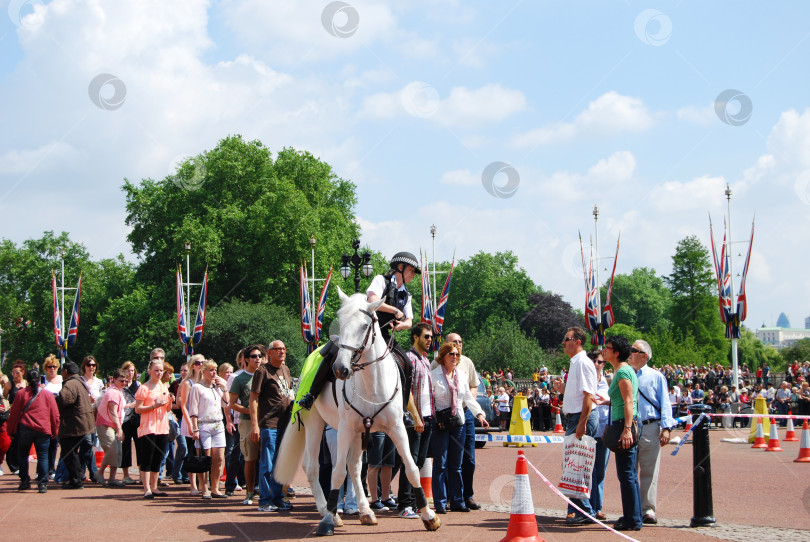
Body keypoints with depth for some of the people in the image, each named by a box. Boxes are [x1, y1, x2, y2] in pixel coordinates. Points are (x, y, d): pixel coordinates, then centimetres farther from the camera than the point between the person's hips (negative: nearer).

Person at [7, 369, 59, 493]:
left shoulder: (20, 393, 1)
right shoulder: (48, 395, 5)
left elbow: (14, 413, 4)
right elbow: (55, 415, 7)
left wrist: (11, 430, 12)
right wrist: (55, 431, 16)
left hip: (24, 428, 0)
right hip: (43, 430, 0)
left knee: (22, 455, 15)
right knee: (42, 456, 1)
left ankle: (25, 481, 14)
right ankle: (42, 484, -6)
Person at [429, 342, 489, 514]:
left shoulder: (462, 375, 10)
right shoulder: (434, 375, -6)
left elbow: (468, 397, 19)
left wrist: (479, 414, 10)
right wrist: (433, 419, -14)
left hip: (458, 423, 5)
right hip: (440, 423, -5)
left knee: (456, 464, 9)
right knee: (440, 464, -3)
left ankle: (457, 501, 15)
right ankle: (440, 503, 2)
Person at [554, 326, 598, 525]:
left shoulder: (583, 363, -13)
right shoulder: (575, 363, 18)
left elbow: (588, 395, -20)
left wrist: (582, 423, -24)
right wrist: (563, 389, 14)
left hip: (582, 419, -10)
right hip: (574, 419, 10)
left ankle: (584, 512, -6)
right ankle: (576, 509, 17)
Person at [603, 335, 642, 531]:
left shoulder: (623, 372, -13)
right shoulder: (625, 370, 17)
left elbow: (629, 402, -21)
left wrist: (627, 429, -26)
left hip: (625, 424, -10)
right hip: (625, 425, 10)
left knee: (626, 475, -7)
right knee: (630, 475, 13)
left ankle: (632, 520, -4)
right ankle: (633, 517, 18)